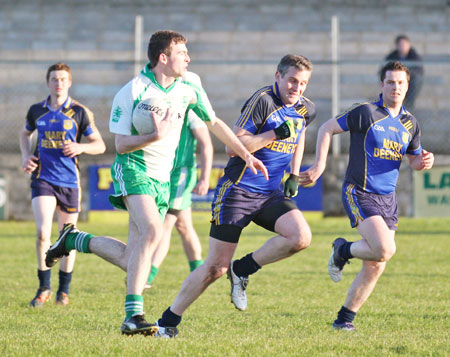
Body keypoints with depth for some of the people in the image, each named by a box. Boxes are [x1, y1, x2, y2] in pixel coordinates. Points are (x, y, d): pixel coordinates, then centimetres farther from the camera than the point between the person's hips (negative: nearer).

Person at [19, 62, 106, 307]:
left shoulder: (79, 112, -1)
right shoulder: (36, 111, 6)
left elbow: (99, 145, 2)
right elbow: (26, 134, 26)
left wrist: (80, 147, -17)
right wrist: (26, 155, 8)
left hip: (69, 180, 0)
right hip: (42, 178, 0)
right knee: (42, 232, -16)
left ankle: (64, 291, 23)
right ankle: (44, 287, -1)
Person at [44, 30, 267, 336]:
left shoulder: (189, 91, 5)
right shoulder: (132, 92, -11)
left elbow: (214, 123, 20)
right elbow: (121, 145, -9)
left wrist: (246, 154, 17)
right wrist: (157, 135, -25)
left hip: (163, 179, 6)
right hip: (134, 169, -6)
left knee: (132, 259, 1)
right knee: (152, 230, -31)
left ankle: (74, 239, 27)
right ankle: (133, 316, -31)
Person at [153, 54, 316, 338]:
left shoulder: (306, 109, 6)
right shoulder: (263, 100, -15)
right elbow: (232, 146, -18)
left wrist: (294, 174, 18)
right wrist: (274, 135, -24)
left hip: (271, 194, 6)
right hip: (238, 190, -6)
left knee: (301, 237, -21)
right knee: (216, 267, -7)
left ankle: (243, 270, -1)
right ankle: (168, 321, 8)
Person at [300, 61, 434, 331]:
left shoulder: (410, 124, 9)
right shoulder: (366, 112, -9)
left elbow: (414, 160, 21)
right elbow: (327, 129, -3)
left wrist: (424, 162, -4)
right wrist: (320, 166, -10)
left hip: (388, 198, 6)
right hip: (360, 194, -6)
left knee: (376, 267, 3)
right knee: (385, 250, -24)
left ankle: (345, 317, 16)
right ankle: (343, 250, 7)